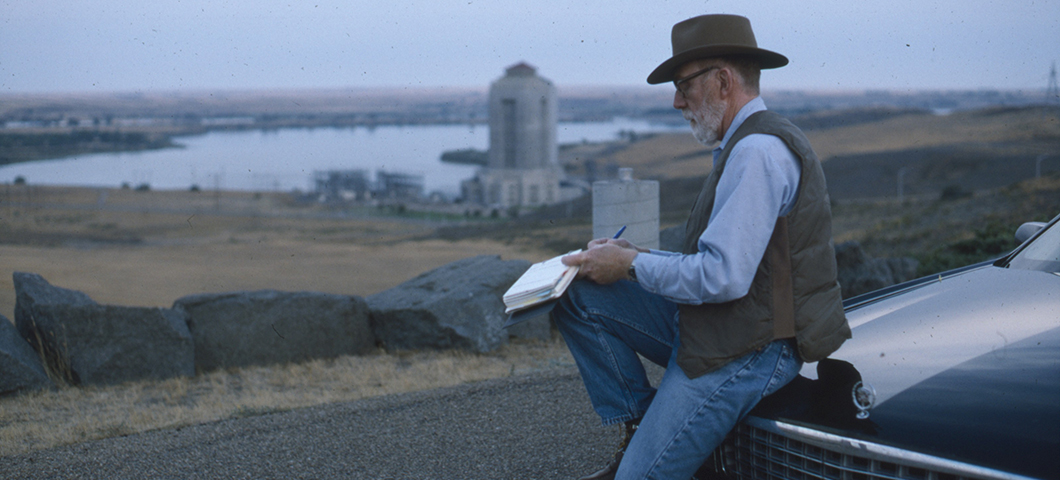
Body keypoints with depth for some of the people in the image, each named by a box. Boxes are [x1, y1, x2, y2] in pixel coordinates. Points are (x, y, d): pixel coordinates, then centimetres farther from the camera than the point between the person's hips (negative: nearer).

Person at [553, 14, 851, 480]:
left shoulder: (758, 151, -19)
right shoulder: (744, 144, 15)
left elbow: (723, 277, -26)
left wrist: (630, 265, -13)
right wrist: (636, 253, 6)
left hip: (750, 350, -11)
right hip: (712, 328, 11)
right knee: (578, 297, 2)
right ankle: (639, 430, 4)